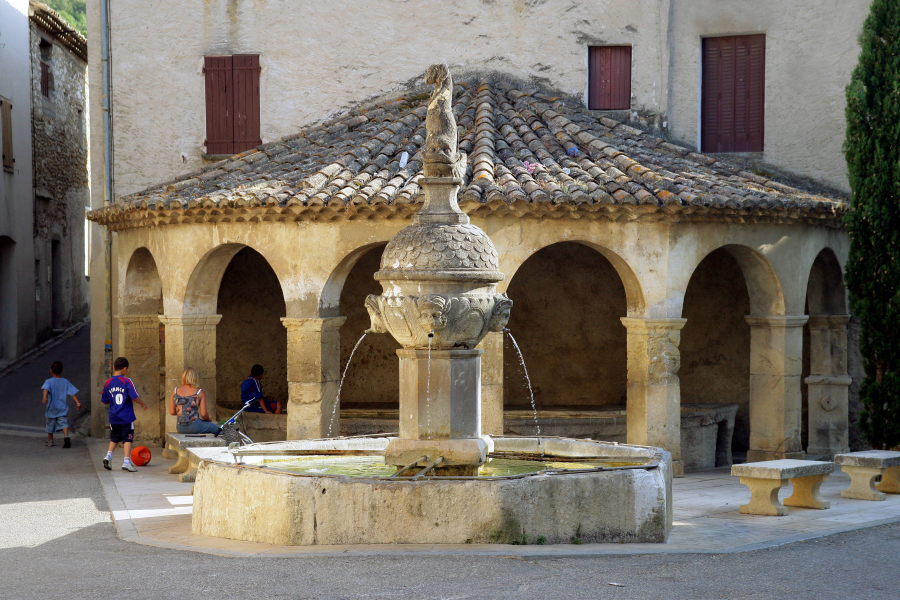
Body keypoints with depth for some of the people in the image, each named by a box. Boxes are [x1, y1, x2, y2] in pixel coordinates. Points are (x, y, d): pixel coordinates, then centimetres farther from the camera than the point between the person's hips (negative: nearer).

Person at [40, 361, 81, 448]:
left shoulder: (49, 382, -6)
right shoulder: (65, 382, 2)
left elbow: (46, 389, -26)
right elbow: (73, 392, -3)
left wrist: (45, 398, -42)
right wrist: (77, 402, -4)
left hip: (51, 408, -1)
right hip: (63, 408, 1)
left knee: (50, 424, 15)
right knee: (64, 423, -4)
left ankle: (50, 440, 26)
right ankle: (66, 435, -31)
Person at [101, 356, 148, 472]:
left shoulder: (108, 383, 3)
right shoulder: (127, 381, -11)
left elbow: (104, 401, 8)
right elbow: (134, 397, -15)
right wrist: (143, 404, 2)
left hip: (113, 416, 4)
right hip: (127, 416, -4)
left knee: (114, 439, 19)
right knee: (127, 439, 1)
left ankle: (108, 455, 1)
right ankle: (127, 462, -5)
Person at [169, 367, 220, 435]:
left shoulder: (175, 391, 3)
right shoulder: (200, 393, -6)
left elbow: (171, 412, 3)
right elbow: (203, 414, -8)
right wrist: (208, 419, 14)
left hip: (180, 428, 5)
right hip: (194, 426, -5)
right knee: (217, 429, 20)